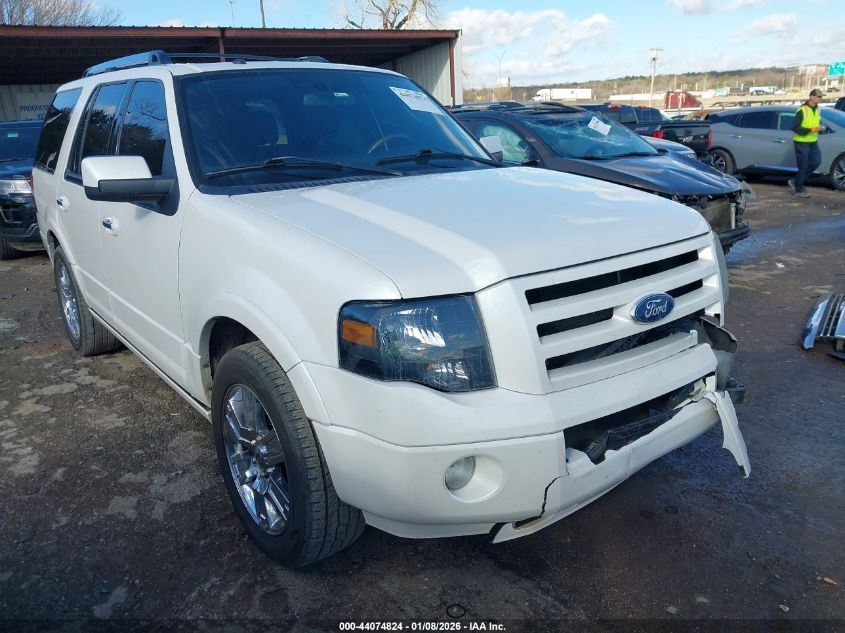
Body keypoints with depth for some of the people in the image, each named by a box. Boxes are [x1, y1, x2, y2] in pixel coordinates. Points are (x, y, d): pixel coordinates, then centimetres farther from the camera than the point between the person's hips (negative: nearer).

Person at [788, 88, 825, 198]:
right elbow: (794, 127, -19)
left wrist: (819, 128, 0)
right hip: (801, 142, -8)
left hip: (813, 142, 8)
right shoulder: (802, 110, -16)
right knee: (803, 165, -2)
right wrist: (810, 129, -23)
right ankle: (799, 190, 10)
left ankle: (795, 181, 16)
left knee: (816, 161, 3)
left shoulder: (817, 109, 9)